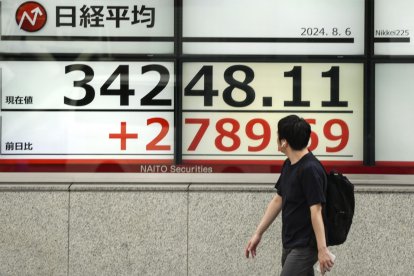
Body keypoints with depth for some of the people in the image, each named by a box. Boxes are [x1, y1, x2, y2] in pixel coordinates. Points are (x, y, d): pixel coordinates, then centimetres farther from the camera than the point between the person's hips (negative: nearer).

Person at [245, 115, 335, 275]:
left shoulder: (310, 169, -21)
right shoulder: (289, 165, 8)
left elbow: (316, 211, -24)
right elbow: (278, 200, 15)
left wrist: (322, 249, -26)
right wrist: (258, 233, 15)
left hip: (305, 246, -10)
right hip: (290, 244, 10)